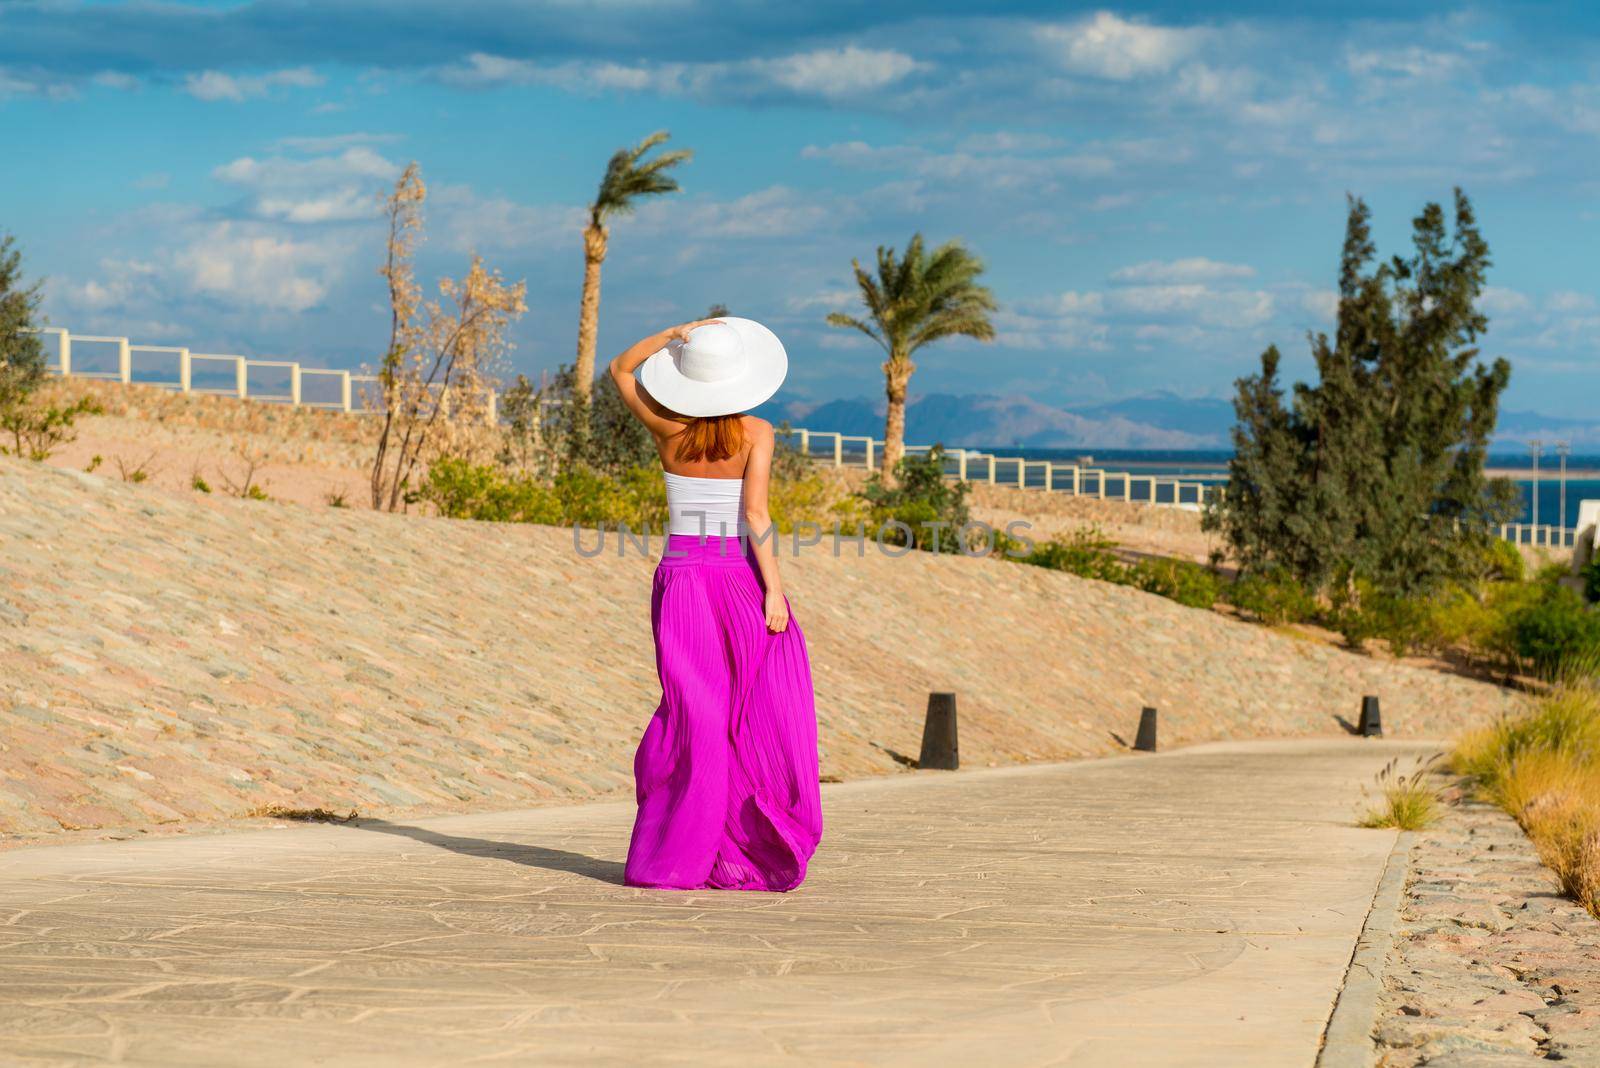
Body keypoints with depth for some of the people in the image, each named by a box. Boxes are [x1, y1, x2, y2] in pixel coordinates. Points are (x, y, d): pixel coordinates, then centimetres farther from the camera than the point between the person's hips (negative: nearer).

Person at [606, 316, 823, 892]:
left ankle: (675, 853, 1)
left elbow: (620, 368, 14)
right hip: (742, 579, -3)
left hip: (680, 577, 3)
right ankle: (750, 856, 1)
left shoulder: (667, 426, 0)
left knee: (693, 715, 6)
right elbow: (755, 512, -15)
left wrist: (677, 332, 1)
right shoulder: (756, 432, -8)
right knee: (760, 718, 4)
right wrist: (774, 587, -12)